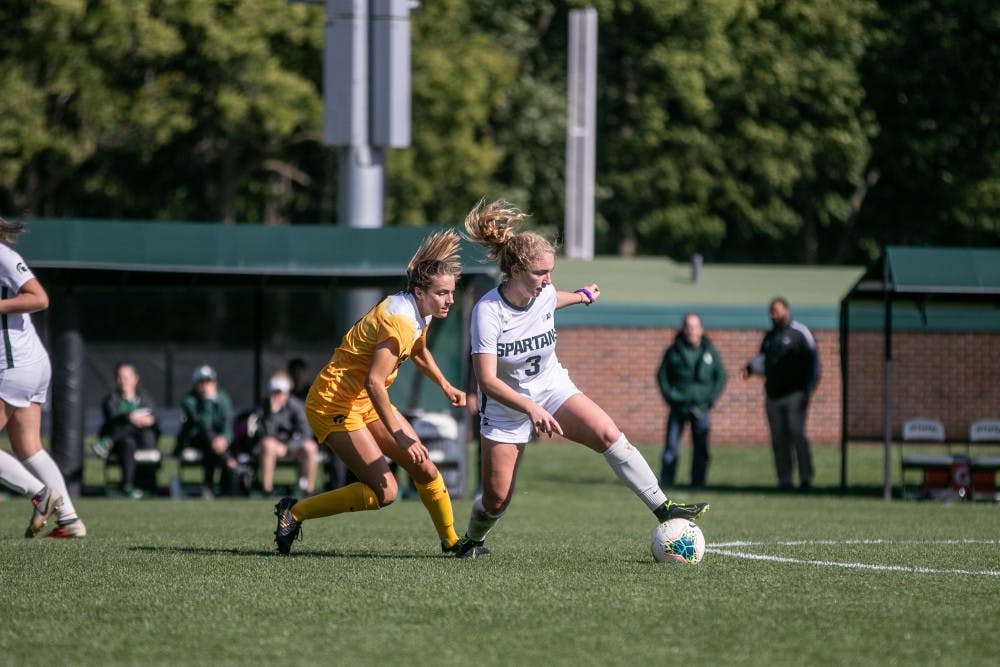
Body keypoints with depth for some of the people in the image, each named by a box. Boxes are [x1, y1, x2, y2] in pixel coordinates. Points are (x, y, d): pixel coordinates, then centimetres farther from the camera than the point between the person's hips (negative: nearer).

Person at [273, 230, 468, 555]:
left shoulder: (419, 313, 5)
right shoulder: (400, 322, -26)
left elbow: (419, 351, 30)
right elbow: (374, 382, -32)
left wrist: (445, 387, 24)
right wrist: (400, 436, -29)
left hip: (366, 401, 10)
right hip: (334, 403, -10)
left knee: (424, 468, 3)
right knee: (384, 492, -14)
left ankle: (451, 541, 19)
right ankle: (293, 512, -3)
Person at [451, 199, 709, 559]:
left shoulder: (545, 294, -11)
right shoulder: (487, 312, -27)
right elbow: (487, 380, -30)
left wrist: (581, 296, 38)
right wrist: (531, 409, -41)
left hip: (552, 388, 4)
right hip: (505, 405, -4)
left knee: (609, 435, -22)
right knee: (496, 498, -3)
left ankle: (663, 508, -21)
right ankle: (471, 541, 30)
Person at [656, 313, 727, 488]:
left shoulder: (710, 352, 5)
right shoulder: (674, 351, 3)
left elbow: (721, 376, 11)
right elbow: (662, 375, 9)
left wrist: (710, 399, 0)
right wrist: (670, 396, -2)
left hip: (701, 408, 1)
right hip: (678, 406, -1)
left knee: (701, 448, 0)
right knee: (671, 447, -3)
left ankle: (698, 482, 5)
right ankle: (665, 482, 0)